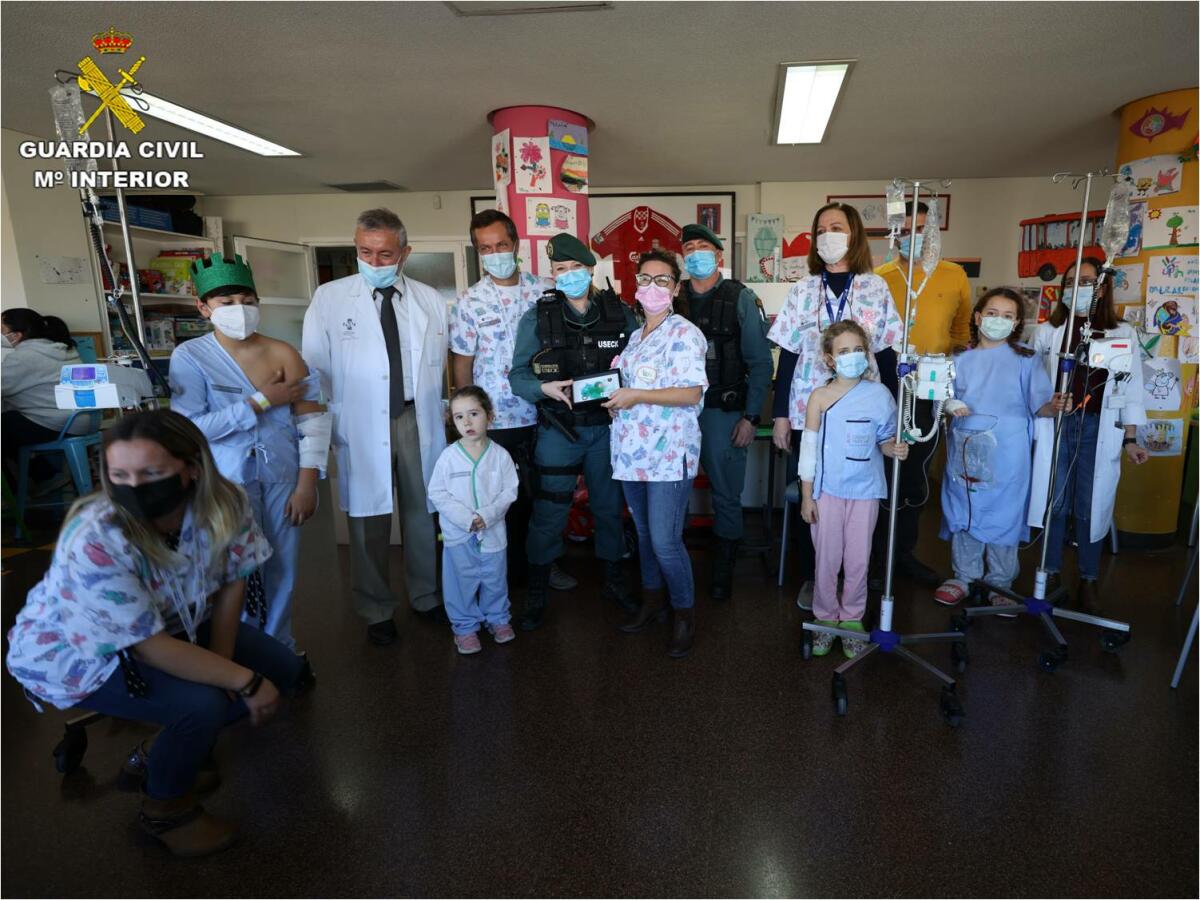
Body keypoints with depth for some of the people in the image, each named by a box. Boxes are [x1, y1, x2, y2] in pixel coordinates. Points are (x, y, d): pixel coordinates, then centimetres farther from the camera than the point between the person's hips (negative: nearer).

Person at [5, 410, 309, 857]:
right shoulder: (94, 543, -36)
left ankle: (159, 757, 18)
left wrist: (223, 666, -15)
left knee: (283, 670, -1)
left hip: (174, 622, 6)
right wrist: (244, 681, -29)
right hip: (74, 654, -6)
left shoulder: (224, 503, -23)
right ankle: (164, 809, 5)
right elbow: (150, 648, -31)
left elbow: (231, 583, -7)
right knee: (203, 703, -28)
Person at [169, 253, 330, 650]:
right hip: (226, 482, -1)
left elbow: (313, 420, -4)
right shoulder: (190, 356, -5)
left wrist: (306, 485, -8)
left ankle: (280, 649, 33)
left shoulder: (282, 353, -3)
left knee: (282, 570, 11)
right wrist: (260, 402, -16)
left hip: (283, 478, 2)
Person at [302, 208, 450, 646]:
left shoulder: (430, 299, 5)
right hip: (362, 427, -2)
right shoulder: (329, 298, -1)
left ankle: (426, 596, 32)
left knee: (422, 513, 12)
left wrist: (443, 413, 5)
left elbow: (444, 363, 10)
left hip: (419, 421, 2)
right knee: (369, 521, 6)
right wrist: (331, 424, -6)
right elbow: (314, 369, 0)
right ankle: (376, 611, 25)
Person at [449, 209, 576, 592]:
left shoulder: (546, 290, 1)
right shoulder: (470, 302, -3)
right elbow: (461, 363, 0)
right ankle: (516, 567, 29)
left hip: (544, 413, 2)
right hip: (497, 418, -2)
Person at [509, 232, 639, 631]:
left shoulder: (620, 313, 2)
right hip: (559, 430, -2)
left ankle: (614, 580, 35)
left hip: (607, 428, 2)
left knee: (609, 507, 15)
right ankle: (536, 592, 22)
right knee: (549, 512, 3)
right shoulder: (537, 317, -2)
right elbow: (517, 375, -3)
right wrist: (545, 389, -21)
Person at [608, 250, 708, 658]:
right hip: (632, 451, 7)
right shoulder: (634, 336, 16)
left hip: (669, 453, -7)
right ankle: (653, 597, 35)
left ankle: (685, 612, 14)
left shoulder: (684, 334, -8)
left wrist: (636, 396, -18)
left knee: (665, 541, -6)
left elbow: (691, 393, -16)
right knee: (644, 532, 17)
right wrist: (613, 401, 6)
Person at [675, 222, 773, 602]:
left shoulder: (741, 299, 0)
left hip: (723, 411, -2)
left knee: (726, 494, 6)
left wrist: (750, 417, -6)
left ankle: (723, 571, 22)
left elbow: (760, 363, -1)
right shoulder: (673, 299, 7)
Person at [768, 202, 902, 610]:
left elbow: (887, 353, 5)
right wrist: (780, 415, 0)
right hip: (808, 411, 0)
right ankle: (810, 578, 21)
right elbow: (787, 355, 4)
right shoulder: (803, 289, 6)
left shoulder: (875, 287, 5)